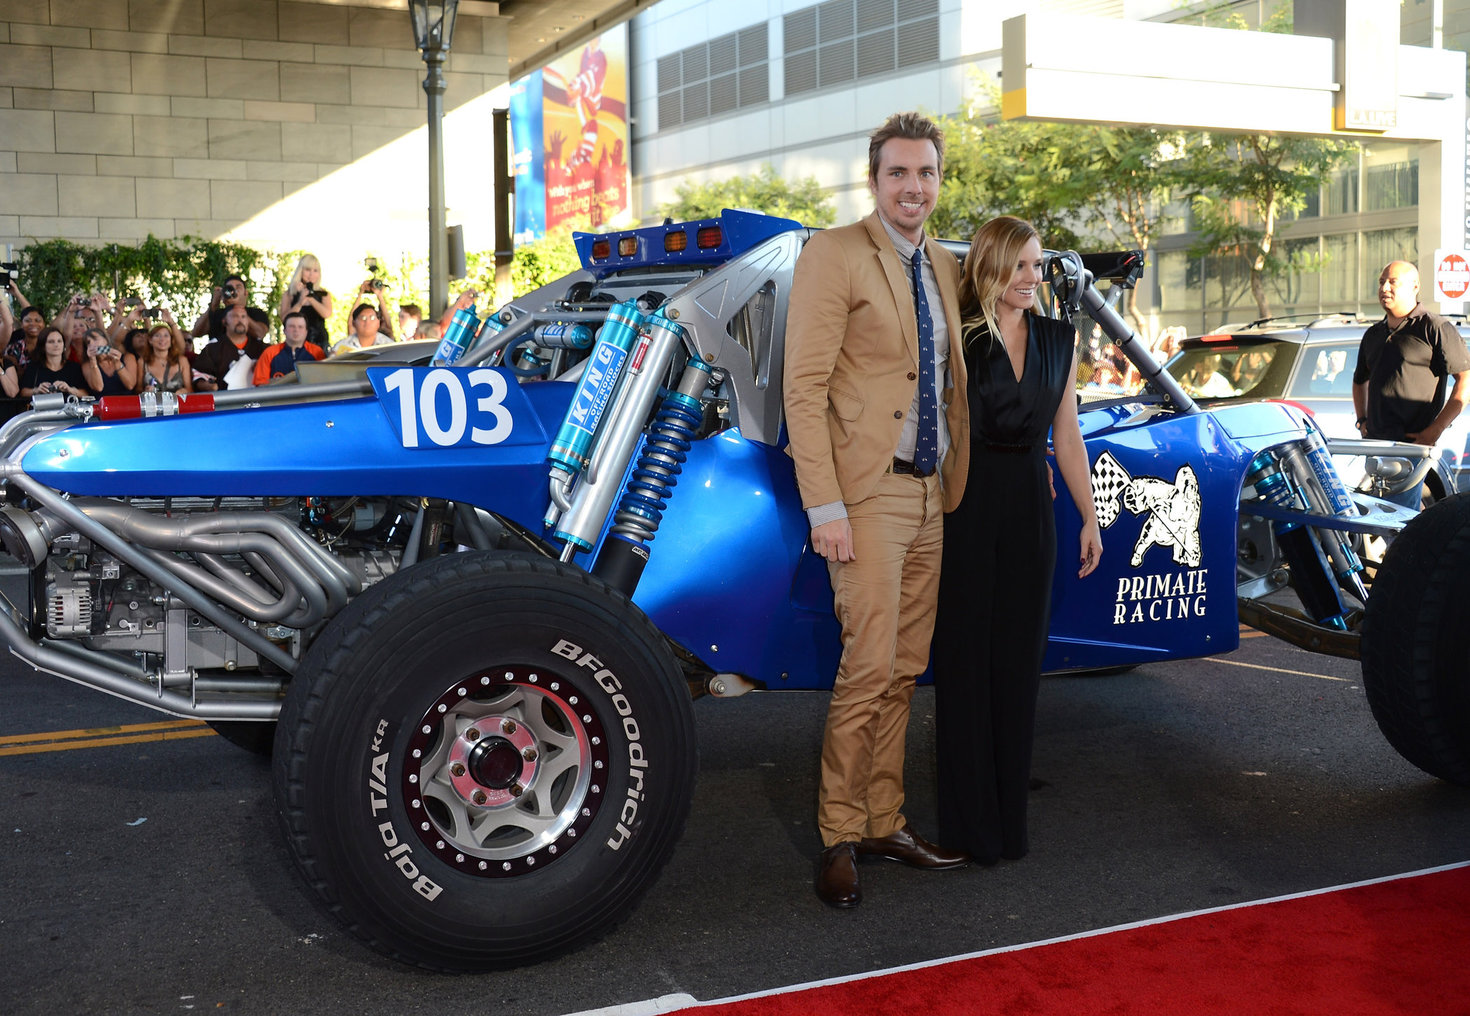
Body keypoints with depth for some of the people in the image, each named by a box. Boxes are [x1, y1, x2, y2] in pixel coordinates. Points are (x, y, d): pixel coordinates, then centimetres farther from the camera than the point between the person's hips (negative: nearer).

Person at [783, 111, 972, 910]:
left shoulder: (943, 267, 16)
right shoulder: (834, 255, -7)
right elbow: (804, 389, -12)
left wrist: (959, 483, 10)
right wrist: (825, 507, -17)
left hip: (930, 496, 7)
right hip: (868, 494, -7)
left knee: (905, 671, 11)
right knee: (869, 668, -8)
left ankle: (883, 822, 22)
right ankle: (840, 838, 5)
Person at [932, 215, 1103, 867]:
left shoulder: (1057, 339, 10)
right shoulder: (955, 337, -4)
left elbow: (1068, 434, 15)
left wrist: (1089, 518, 13)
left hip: (1029, 509, 4)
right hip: (964, 510, -4)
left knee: (1018, 659, 9)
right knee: (964, 656, 1)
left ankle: (1008, 815, 20)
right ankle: (968, 821, 11)